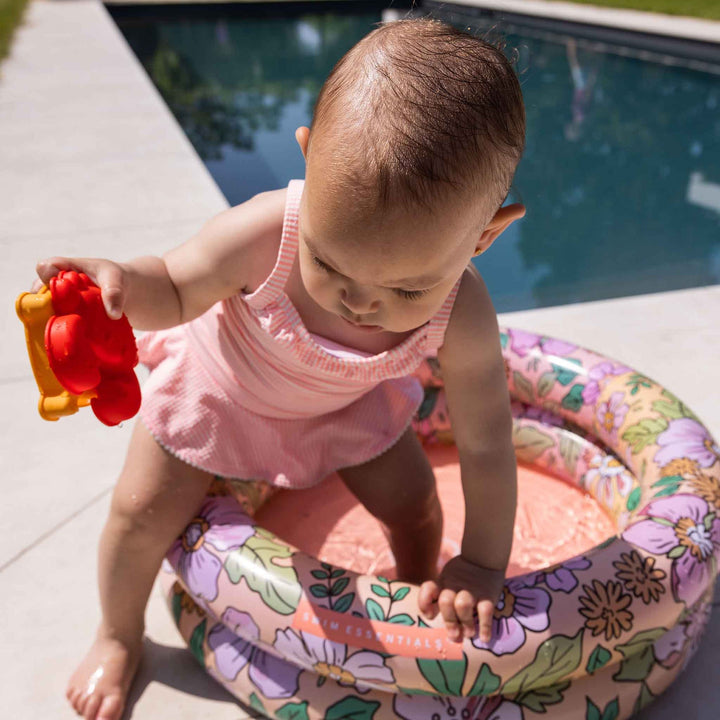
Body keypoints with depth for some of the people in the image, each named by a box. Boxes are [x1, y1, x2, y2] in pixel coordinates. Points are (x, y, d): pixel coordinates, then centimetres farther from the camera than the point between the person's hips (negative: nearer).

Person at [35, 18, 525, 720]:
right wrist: (122, 281, -47)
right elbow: (176, 290, -24)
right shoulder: (264, 234, -42)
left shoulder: (462, 319, -37)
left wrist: (481, 565, -21)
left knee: (413, 503, 3)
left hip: (344, 401, 2)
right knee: (143, 511, 0)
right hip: (218, 382, -1)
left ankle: (421, 605, 40)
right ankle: (118, 635, 34)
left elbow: (485, 445, -25)